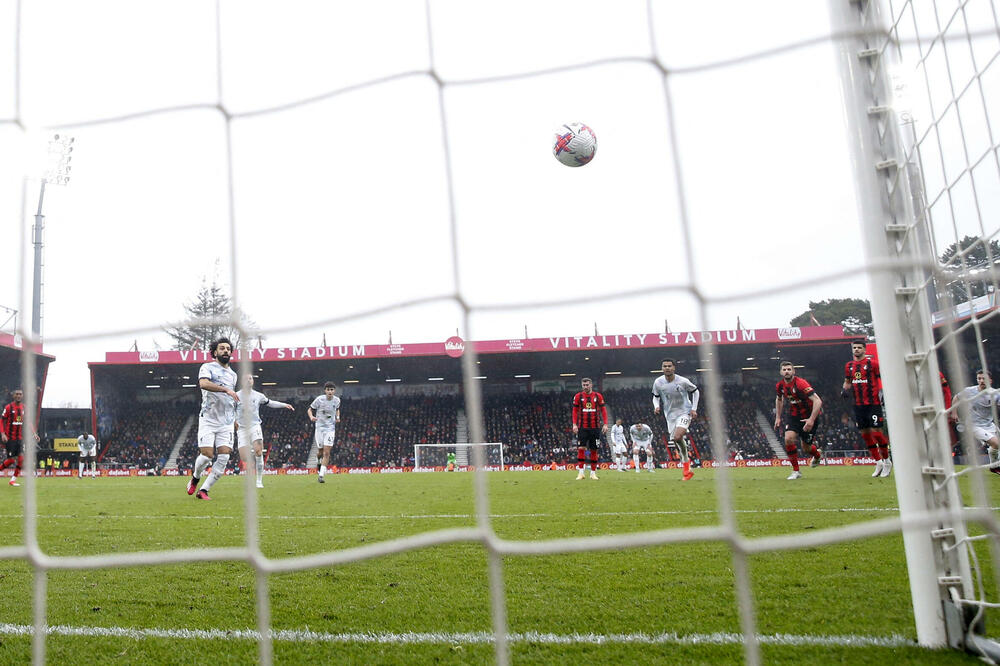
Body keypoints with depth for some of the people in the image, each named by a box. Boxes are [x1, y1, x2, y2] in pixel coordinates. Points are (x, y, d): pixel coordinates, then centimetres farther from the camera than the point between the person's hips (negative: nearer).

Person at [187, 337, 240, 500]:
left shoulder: (233, 375, 20)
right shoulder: (207, 367, 1)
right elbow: (203, 383, -22)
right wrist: (226, 389, -29)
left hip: (226, 423, 5)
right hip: (208, 420, -5)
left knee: (224, 457, -9)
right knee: (206, 455, -11)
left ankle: (203, 490, 1)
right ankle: (195, 477, 22)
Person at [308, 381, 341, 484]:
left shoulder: (337, 400, -1)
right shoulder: (319, 399, -9)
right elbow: (310, 409, 1)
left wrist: (337, 417, 1)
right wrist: (311, 417, -20)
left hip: (330, 428, 1)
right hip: (319, 427, -1)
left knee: (326, 453, -10)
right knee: (320, 451, 6)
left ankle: (321, 475, -9)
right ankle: (319, 461, 43)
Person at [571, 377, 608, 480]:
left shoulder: (598, 396, 5)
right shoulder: (578, 396, 5)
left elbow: (603, 410, 7)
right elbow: (575, 411, 7)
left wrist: (605, 424, -3)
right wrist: (574, 424, -3)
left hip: (595, 427, 1)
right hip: (582, 427, 0)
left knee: (594, 450, 4)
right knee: (581, 448, -11)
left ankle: (593, 472, 13)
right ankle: (581, 472, -7)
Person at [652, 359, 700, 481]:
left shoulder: (683, 381, -14)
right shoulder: (658, 382, -7)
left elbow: (695, 392, 2)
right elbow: (656, 397, 10)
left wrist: (694, 409, -3)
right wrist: (657, 406, -10)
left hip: (684, 412, -4)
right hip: (670, 415, 4)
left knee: (678, 437, -26)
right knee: (676, 442, 5)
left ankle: (687, 464, -8)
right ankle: (687, 470, 20)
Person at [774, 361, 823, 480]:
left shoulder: (800, 383, -26)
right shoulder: (780, 385, -5)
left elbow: (818, 401, -30)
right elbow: (779, 399, 18)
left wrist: (812, 420, -36)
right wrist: (778, 417, 14)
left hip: (809, 416, -5)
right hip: (794, 415, 5)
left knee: (805, 446, 3)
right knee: (788, 438, -18)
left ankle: (817, 455, 43)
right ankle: (796, 471, -4)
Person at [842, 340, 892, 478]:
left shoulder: (872, 363, -4)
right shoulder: (849, 366, 11)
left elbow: (883, 378, -1)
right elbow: (847, 381, 23)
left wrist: (882, 391, -16)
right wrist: (845, 390, 4)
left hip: (873, 403, -5)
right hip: (858, 405, 5)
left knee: (876, 431, -8)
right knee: (865, 433, 7)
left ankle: (887, 461, 11)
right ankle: (878, 462, 21)